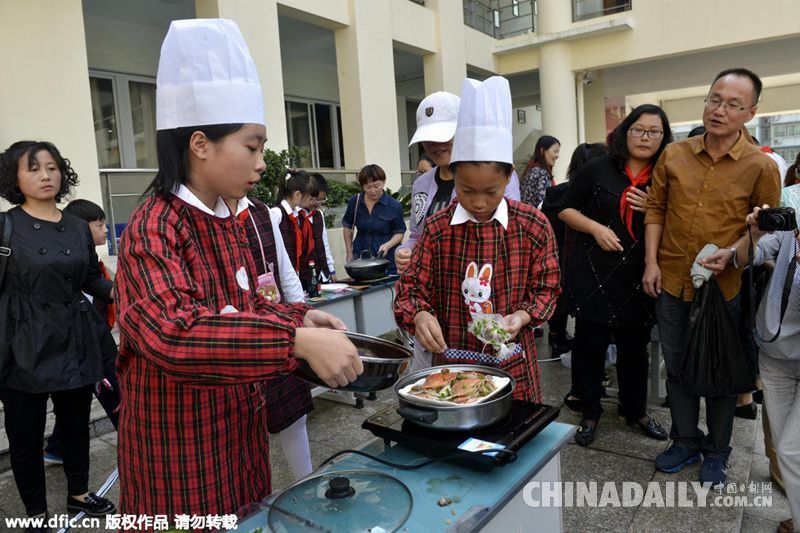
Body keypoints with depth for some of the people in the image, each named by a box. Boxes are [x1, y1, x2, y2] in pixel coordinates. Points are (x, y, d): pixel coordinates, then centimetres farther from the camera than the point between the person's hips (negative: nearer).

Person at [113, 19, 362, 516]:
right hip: (180, 443, -7)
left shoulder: (228, 223, 6)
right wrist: (297, 341, -41)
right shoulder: (153, 229, -20)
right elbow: (172, 332, -36)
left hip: (238, 426, 8)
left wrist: (301, 317, -1)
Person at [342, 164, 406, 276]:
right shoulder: (355, 201, 3)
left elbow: (399, 233, 1)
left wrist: (387, 245, -17)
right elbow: (348, 227, 15)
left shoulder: (394, 206, -6)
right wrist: (349, 252, 13)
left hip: (386, 259, -2)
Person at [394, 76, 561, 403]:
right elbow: (412, 286, -3)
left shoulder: (533, 225, -6)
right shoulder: (437, 228, -5)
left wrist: (522, 316, -17)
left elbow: (545, 288, 2)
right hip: (451, 362, 0)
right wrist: (419, 315, -23)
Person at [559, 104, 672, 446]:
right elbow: (566, 209, 2)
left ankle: (635, 411, 35)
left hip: (638, 277, 2)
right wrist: (596, 228, -14)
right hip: (593, 274, -2)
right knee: (590, 345, 6)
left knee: (635, 347, 14)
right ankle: (590, 413, 24)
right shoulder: (598, 169, -2)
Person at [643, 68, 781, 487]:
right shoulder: (674, 155, 1)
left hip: (724, 286, -2)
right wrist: (651, 262, -2)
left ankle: (717, 453, 33)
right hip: (671, 282, 3)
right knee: (676, 368, 15)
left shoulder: (761, 167, -6)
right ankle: (685, 442, 35)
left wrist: (733, 253, -17)